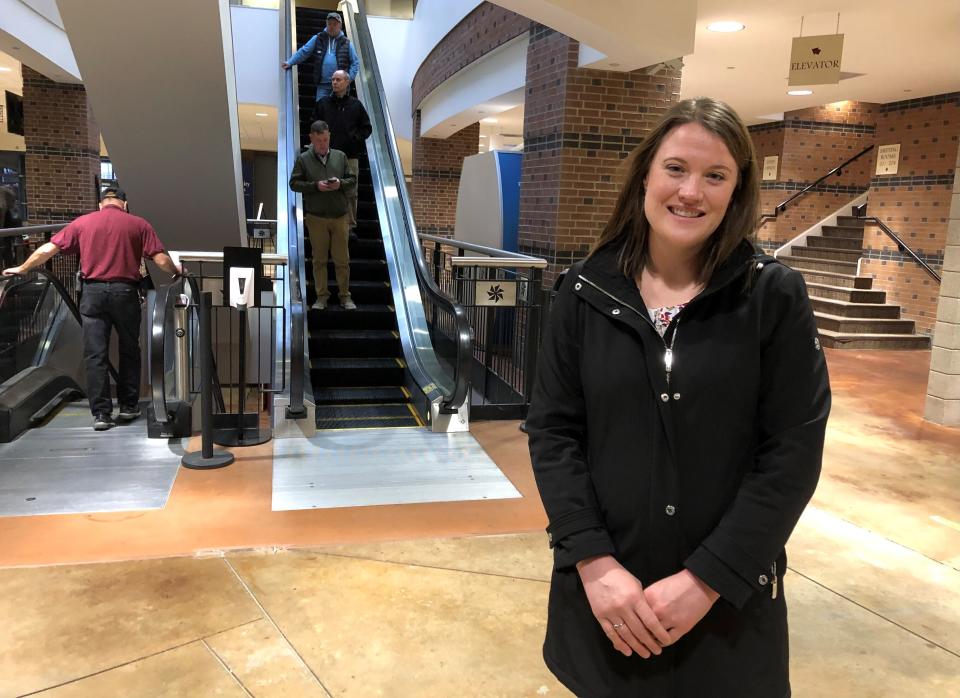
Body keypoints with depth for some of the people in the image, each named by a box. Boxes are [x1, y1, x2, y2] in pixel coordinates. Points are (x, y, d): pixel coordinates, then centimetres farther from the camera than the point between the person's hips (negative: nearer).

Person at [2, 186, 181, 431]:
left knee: (95, 355, 4)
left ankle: (101, 413, 2)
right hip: (125, 291, -1)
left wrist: (21, 269, 25)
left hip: (93, 292, 1)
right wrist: (177, 271, 19)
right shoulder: (139, 224, 4)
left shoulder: (82, 222, 9)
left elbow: (48, 249, 10)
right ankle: (128, 406, 21)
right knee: (129, 351, 15)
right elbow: (161, 259, -2)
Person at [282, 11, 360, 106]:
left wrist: (349, 78, -3)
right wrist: (290, 62, 3)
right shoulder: (318, 39, 9)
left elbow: (355, 62, 9)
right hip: (323, 85, 1)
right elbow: (303, 51, 9)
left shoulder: (346, 43, 8)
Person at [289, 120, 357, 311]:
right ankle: (321, 296, 14)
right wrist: (315, 186, -14)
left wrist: (340, 183, -10)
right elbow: (294, 183, 0)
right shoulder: (303, 159, 3)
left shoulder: (340, 156, 9)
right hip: (316, 217, -1)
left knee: (342, 259, 4)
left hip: (339, 216, 1)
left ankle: (345, 295, 15)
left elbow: (353, 180, 11)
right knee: (319, 259, 6)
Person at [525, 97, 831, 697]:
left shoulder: (776, 296, -7)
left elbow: (794, 451, -9)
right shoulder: (588, 291, -3)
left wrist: (708, 579, -14)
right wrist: (593, 560, -12)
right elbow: (553, 430, -3)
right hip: (604, 584, 2)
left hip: (726, 596, -1)